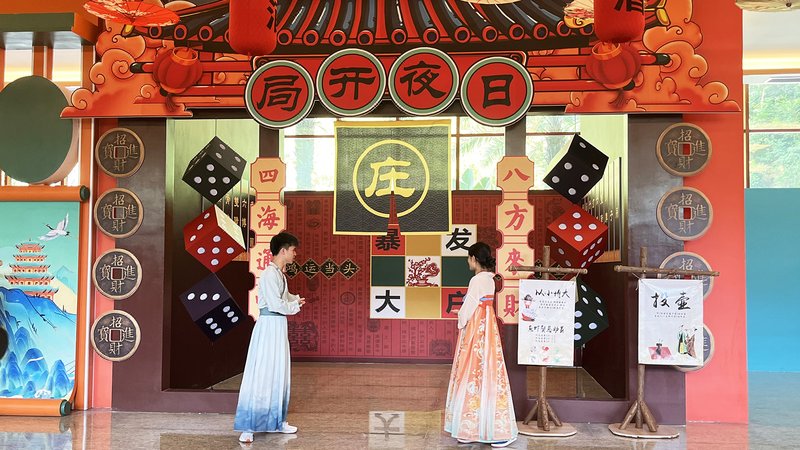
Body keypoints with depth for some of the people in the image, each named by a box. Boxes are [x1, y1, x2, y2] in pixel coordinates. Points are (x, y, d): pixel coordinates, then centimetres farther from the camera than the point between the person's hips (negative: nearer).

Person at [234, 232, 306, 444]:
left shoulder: (280, 273, 13)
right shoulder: (269, 274, -16)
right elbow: (276, 304, -20)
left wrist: (296, 298, 11)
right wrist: (296, 306, -4)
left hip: (279, 327, 10)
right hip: (268, 325, -10)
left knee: (279, 374, 14)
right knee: (260, 375, -7)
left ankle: (276, 422, 24)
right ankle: (247, 427, -2)